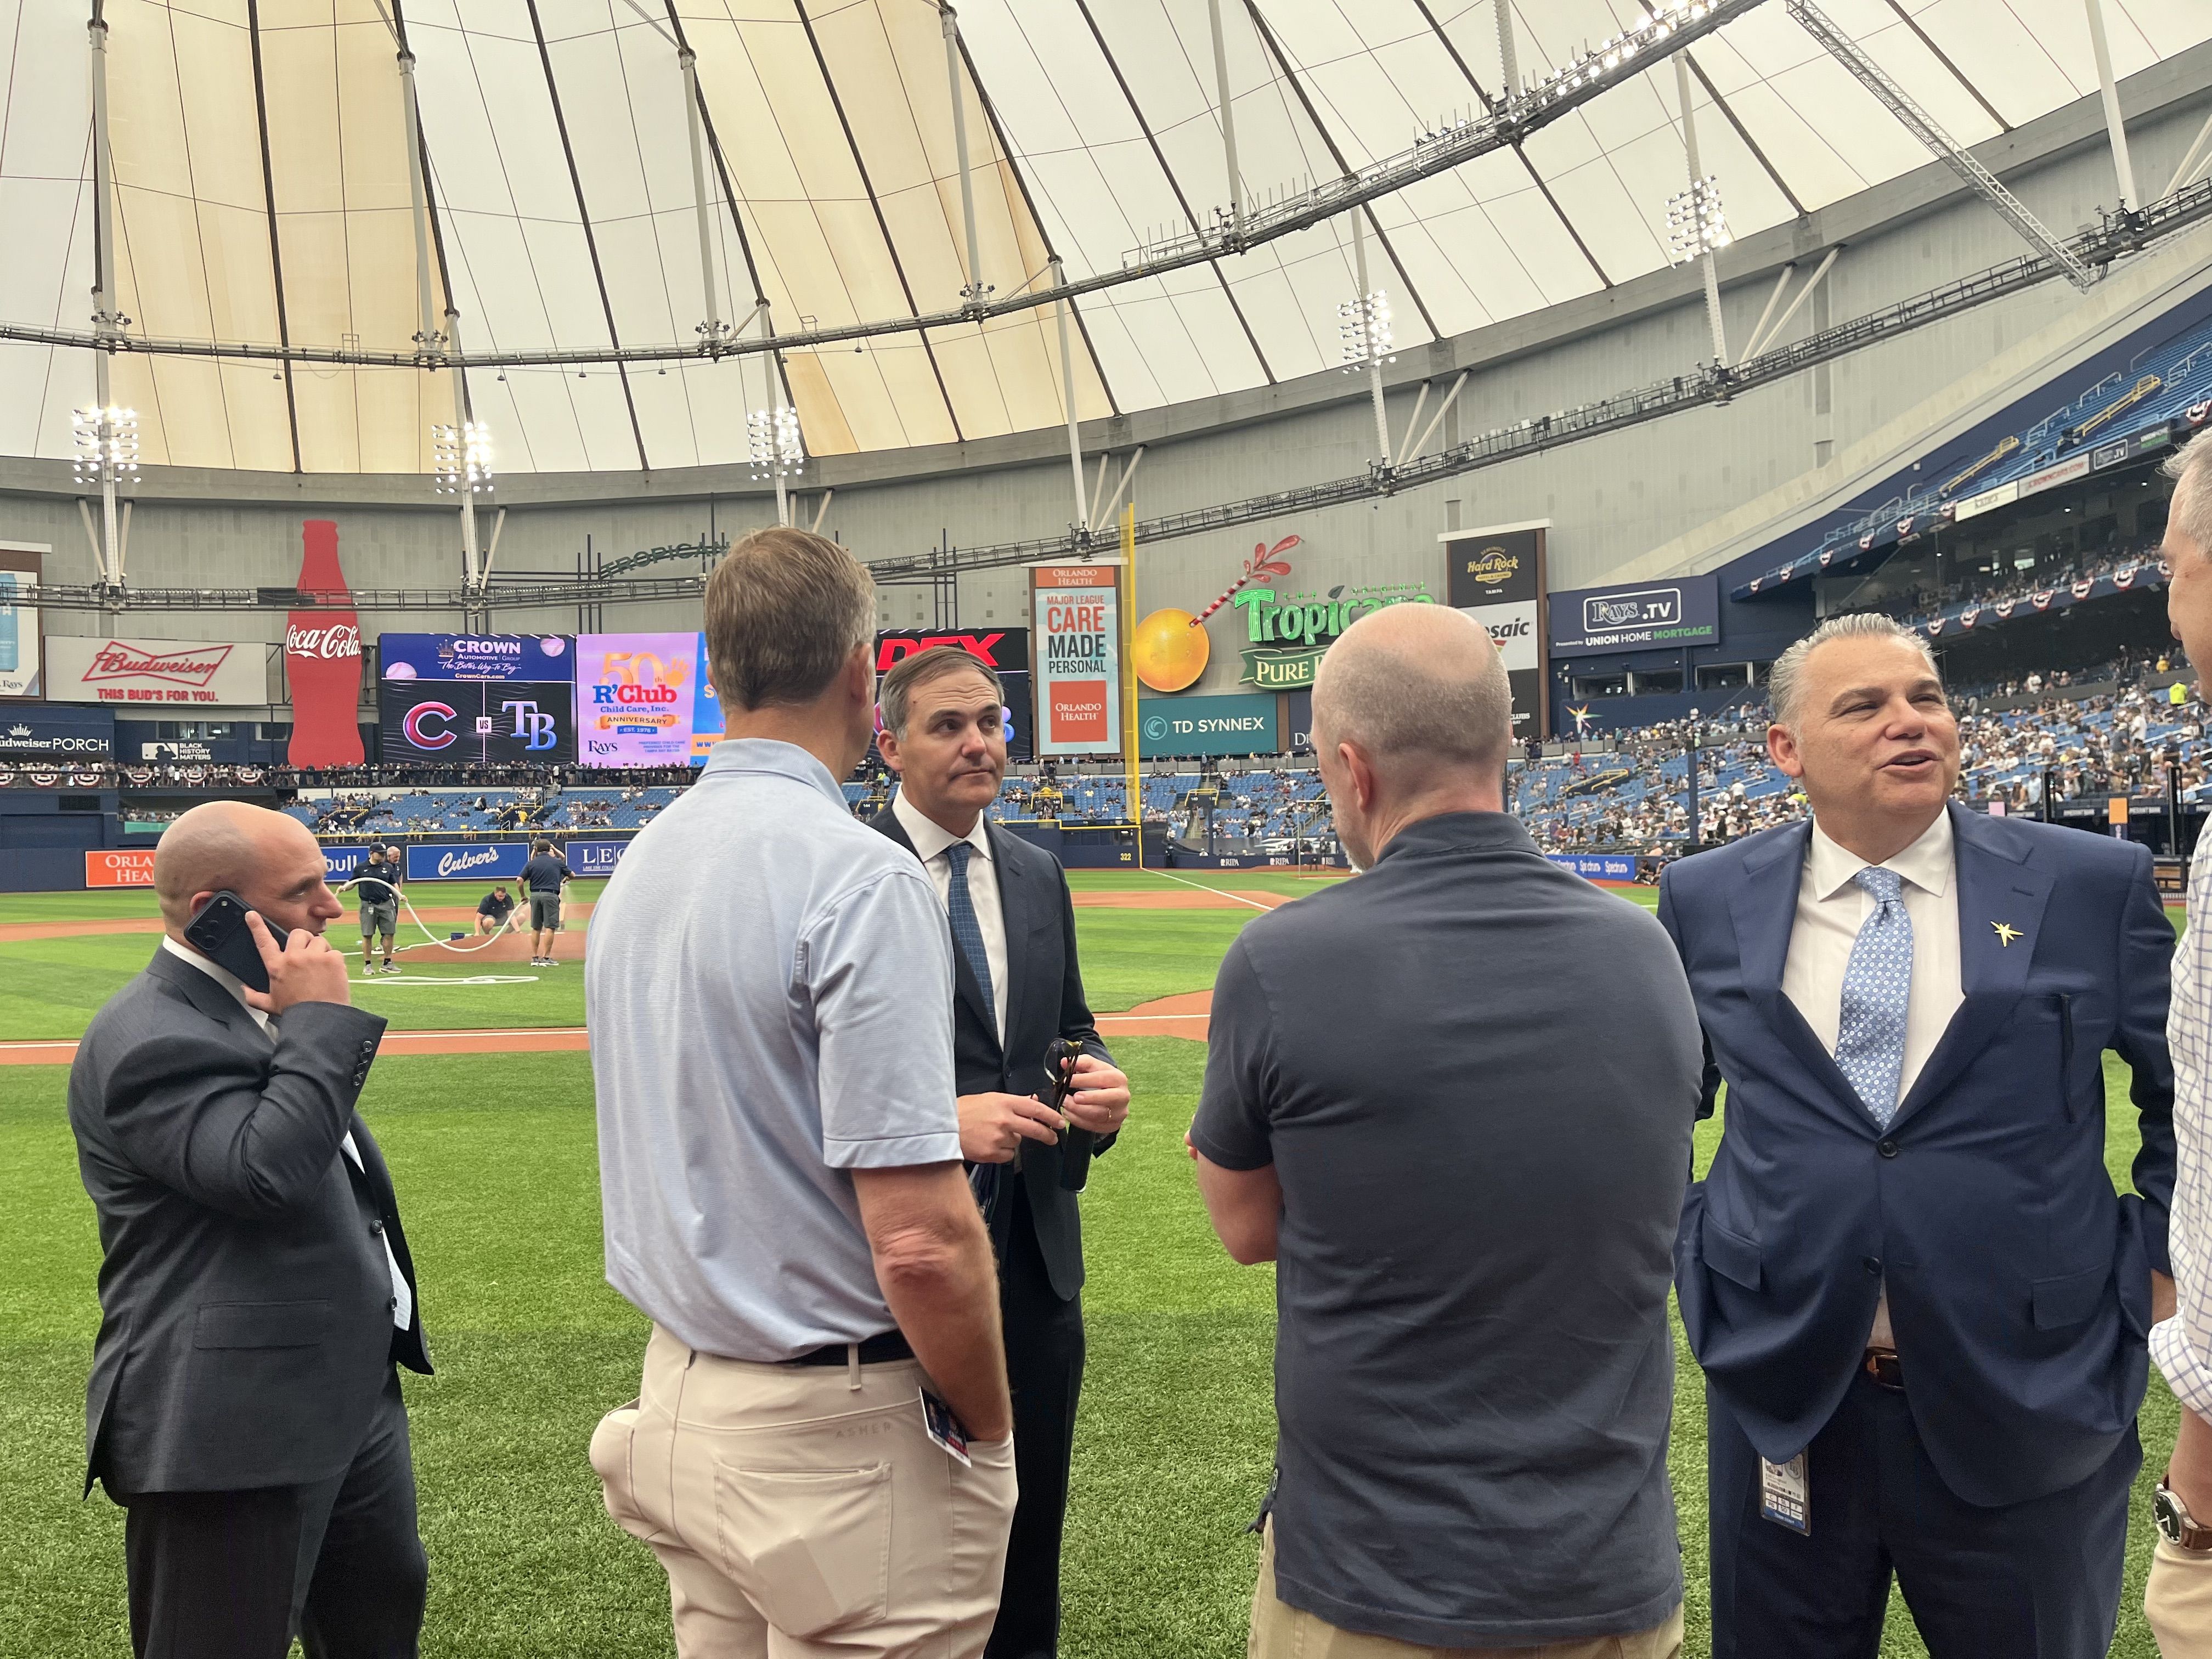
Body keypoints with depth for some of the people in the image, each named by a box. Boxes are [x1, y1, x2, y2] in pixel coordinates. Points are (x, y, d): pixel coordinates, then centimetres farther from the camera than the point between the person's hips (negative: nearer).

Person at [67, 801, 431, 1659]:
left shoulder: (253, 1005, 13)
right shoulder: (148, 1039, -20)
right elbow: (266, 1172, -32)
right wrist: (318, 1020, -24)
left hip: (353, 1397, 10)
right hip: (230, 1430, -10)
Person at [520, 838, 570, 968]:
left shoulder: (531, 863, 8)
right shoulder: (557, 862, 7)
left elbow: (520, 880, -2)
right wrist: (566, 878, 43)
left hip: (535, 895, 3)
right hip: (551, 895, -3)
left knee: (536, 928, 11)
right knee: (550, 927, -4)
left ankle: (534, 958, 11)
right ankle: (546, 958, -10)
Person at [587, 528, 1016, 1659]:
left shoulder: (638, 864, 5)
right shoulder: (861, 877, -21)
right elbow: (921, 1241, -24)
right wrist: (988, 1427, -9)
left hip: (679, 1397, 8)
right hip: (835, 1435, -8)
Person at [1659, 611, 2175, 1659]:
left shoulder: (2094, 887, -4)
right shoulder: (1707, 903, 0)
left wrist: (2142, 1272, 1)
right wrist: (1690, 1247, 6)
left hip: (2029, 1410, -1)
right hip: (1781, 1403, 1)